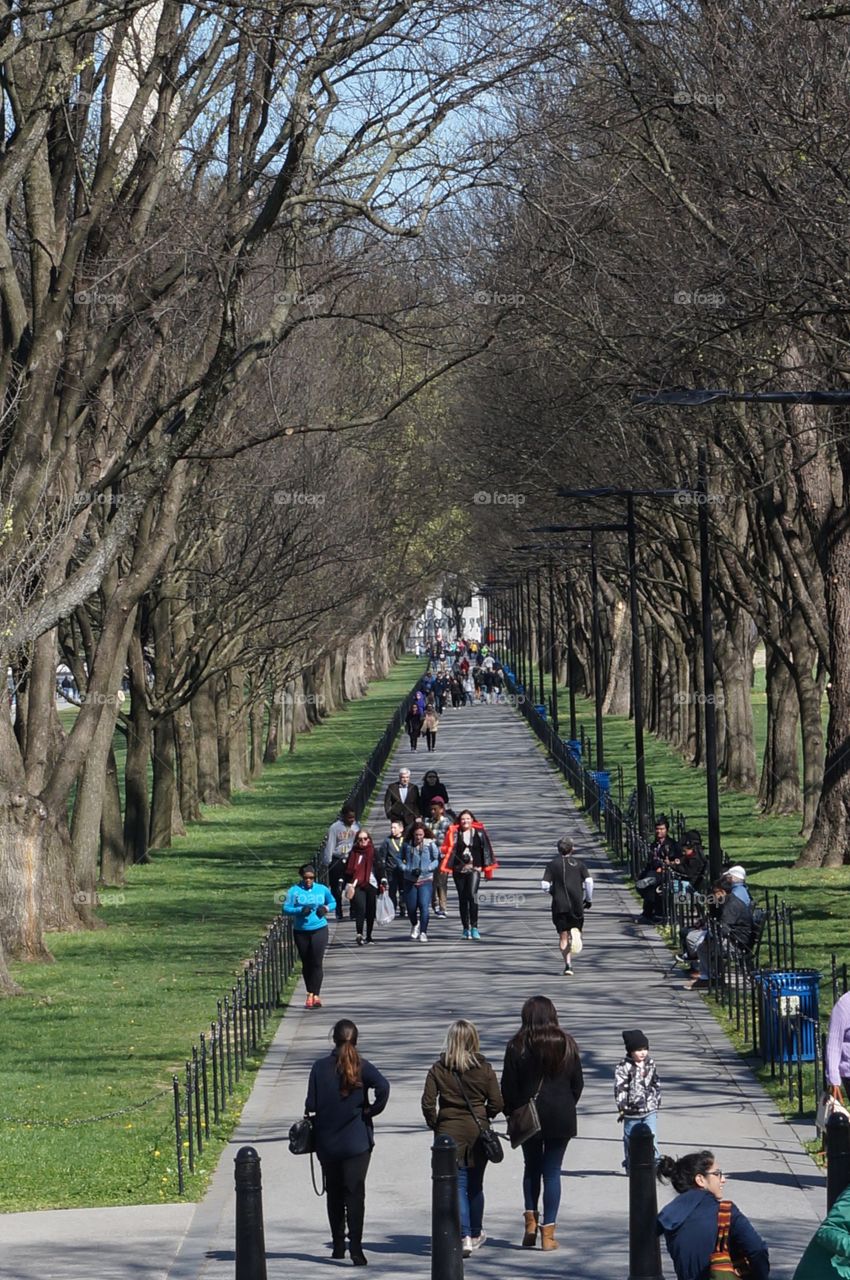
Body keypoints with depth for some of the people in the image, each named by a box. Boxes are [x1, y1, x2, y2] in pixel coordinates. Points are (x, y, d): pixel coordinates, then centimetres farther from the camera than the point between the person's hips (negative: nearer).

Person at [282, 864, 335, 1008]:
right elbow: (285, 909, -7)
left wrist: (326, 908, -3)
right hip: (301, 932, 0)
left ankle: (315, 995, -10)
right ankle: (310, 994, 20)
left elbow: (332, 902, 20)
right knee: (306, 964, 8)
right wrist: (301, 910, -23)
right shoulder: (294, 891, -2)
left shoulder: (322, 889, 5)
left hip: (319, 930, 0)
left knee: (317, 963, -10)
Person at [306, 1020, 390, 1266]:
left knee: (334, 1193, 15)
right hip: (357, 1142, -2)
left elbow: (311, 1105, -4)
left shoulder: (320, 1067, -3)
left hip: (327, 1142, 2)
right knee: (355, 1193, -3)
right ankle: (355, 1248, -14)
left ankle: (338, 1246, 21)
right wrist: (371, 1110, -7)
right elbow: (383, 1087, -22)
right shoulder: (361, 1066, -6)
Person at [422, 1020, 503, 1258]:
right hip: (478, 1131, 1)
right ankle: (476, 1234, 29)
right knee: (475, 1184, 16)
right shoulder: (484, 1069, -4)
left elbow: (428, 1103, -8)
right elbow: (496, 1103, -4)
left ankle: (464, 1236, -12)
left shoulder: (438, 1069, -5)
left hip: (449, 1131, -1)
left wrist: (435, 1125, 7)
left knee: (457, 1184, 0)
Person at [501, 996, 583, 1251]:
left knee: (531, 1168, 19)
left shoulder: (517, 1047, -8)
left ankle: (531, 1219, 9)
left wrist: (512, 1114, 7)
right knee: (552, 1172, 3)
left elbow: (508, 1086, -6)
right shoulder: (567, 1045, -1)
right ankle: (548, 1231, 1)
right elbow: (577, 1083, 5)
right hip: (560, 1119, 1)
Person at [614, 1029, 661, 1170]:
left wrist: (657, 1102, 17)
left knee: (651, 1137, -5)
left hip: (650, 1110, 3)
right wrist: (622, 1107, -17)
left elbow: (656, 1084, 17)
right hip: (632, 1111, -3)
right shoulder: (623, 1067, -12)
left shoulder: (650, 1064, 6)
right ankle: (630, 1165, 23)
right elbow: (619, 1088, -14)